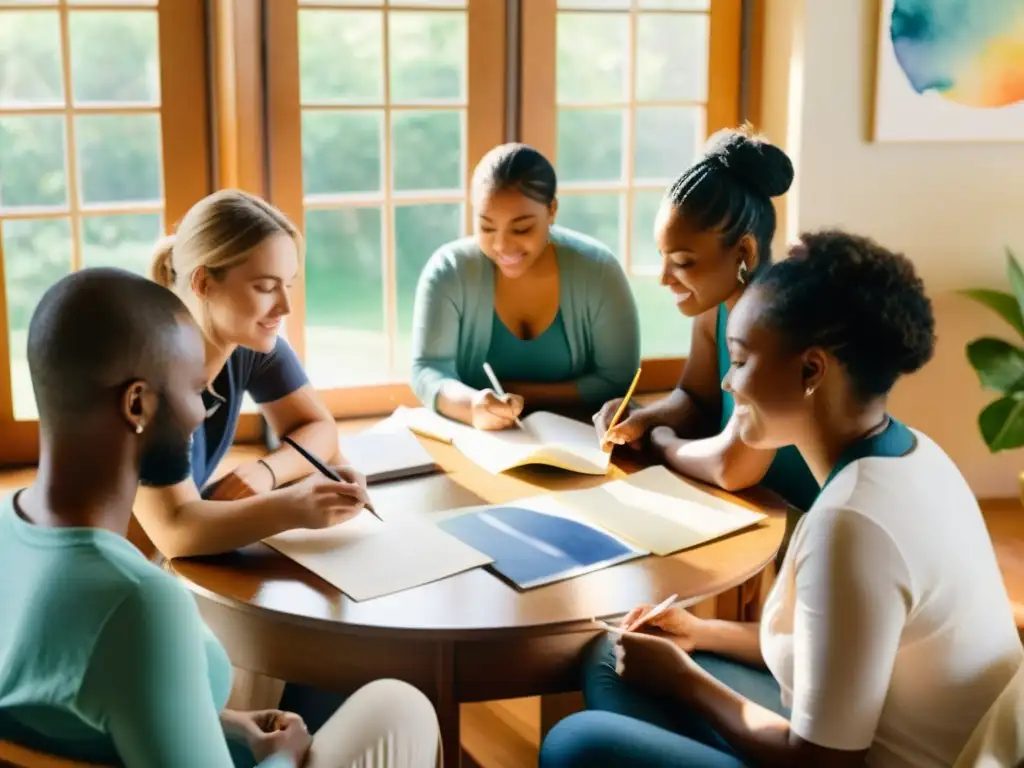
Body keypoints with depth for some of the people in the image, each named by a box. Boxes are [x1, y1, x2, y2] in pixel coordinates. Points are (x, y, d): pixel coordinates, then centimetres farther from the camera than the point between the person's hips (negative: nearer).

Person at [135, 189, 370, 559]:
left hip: (183, 561, 5)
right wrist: (293, 506, -46)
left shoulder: (255, 342, -9)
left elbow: (319, 429, 1)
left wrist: (264, 472, -19)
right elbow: (173, 531, -34)